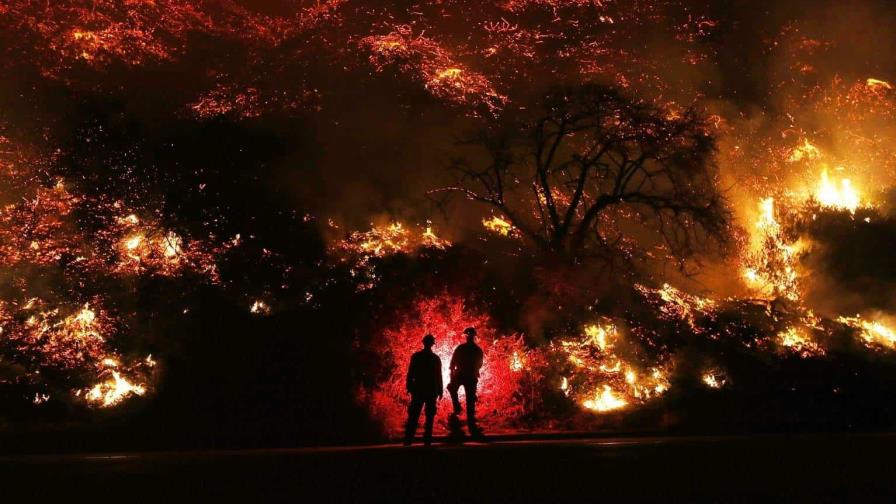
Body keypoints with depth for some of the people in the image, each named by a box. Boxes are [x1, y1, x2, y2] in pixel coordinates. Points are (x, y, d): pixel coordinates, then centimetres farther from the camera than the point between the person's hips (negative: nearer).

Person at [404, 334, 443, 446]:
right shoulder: (436, 358, -1)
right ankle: (427, 440, 1)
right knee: (429, 416, 6)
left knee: (413, 415, 2)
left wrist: (409, 388, 2)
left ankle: (408, 439, -4)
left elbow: (410, 373, -4)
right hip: (431, 391, 0)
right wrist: (440, 391, 5)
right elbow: (439, 376, -1)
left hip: (418, 390, 0)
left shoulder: (415, 356, -2)